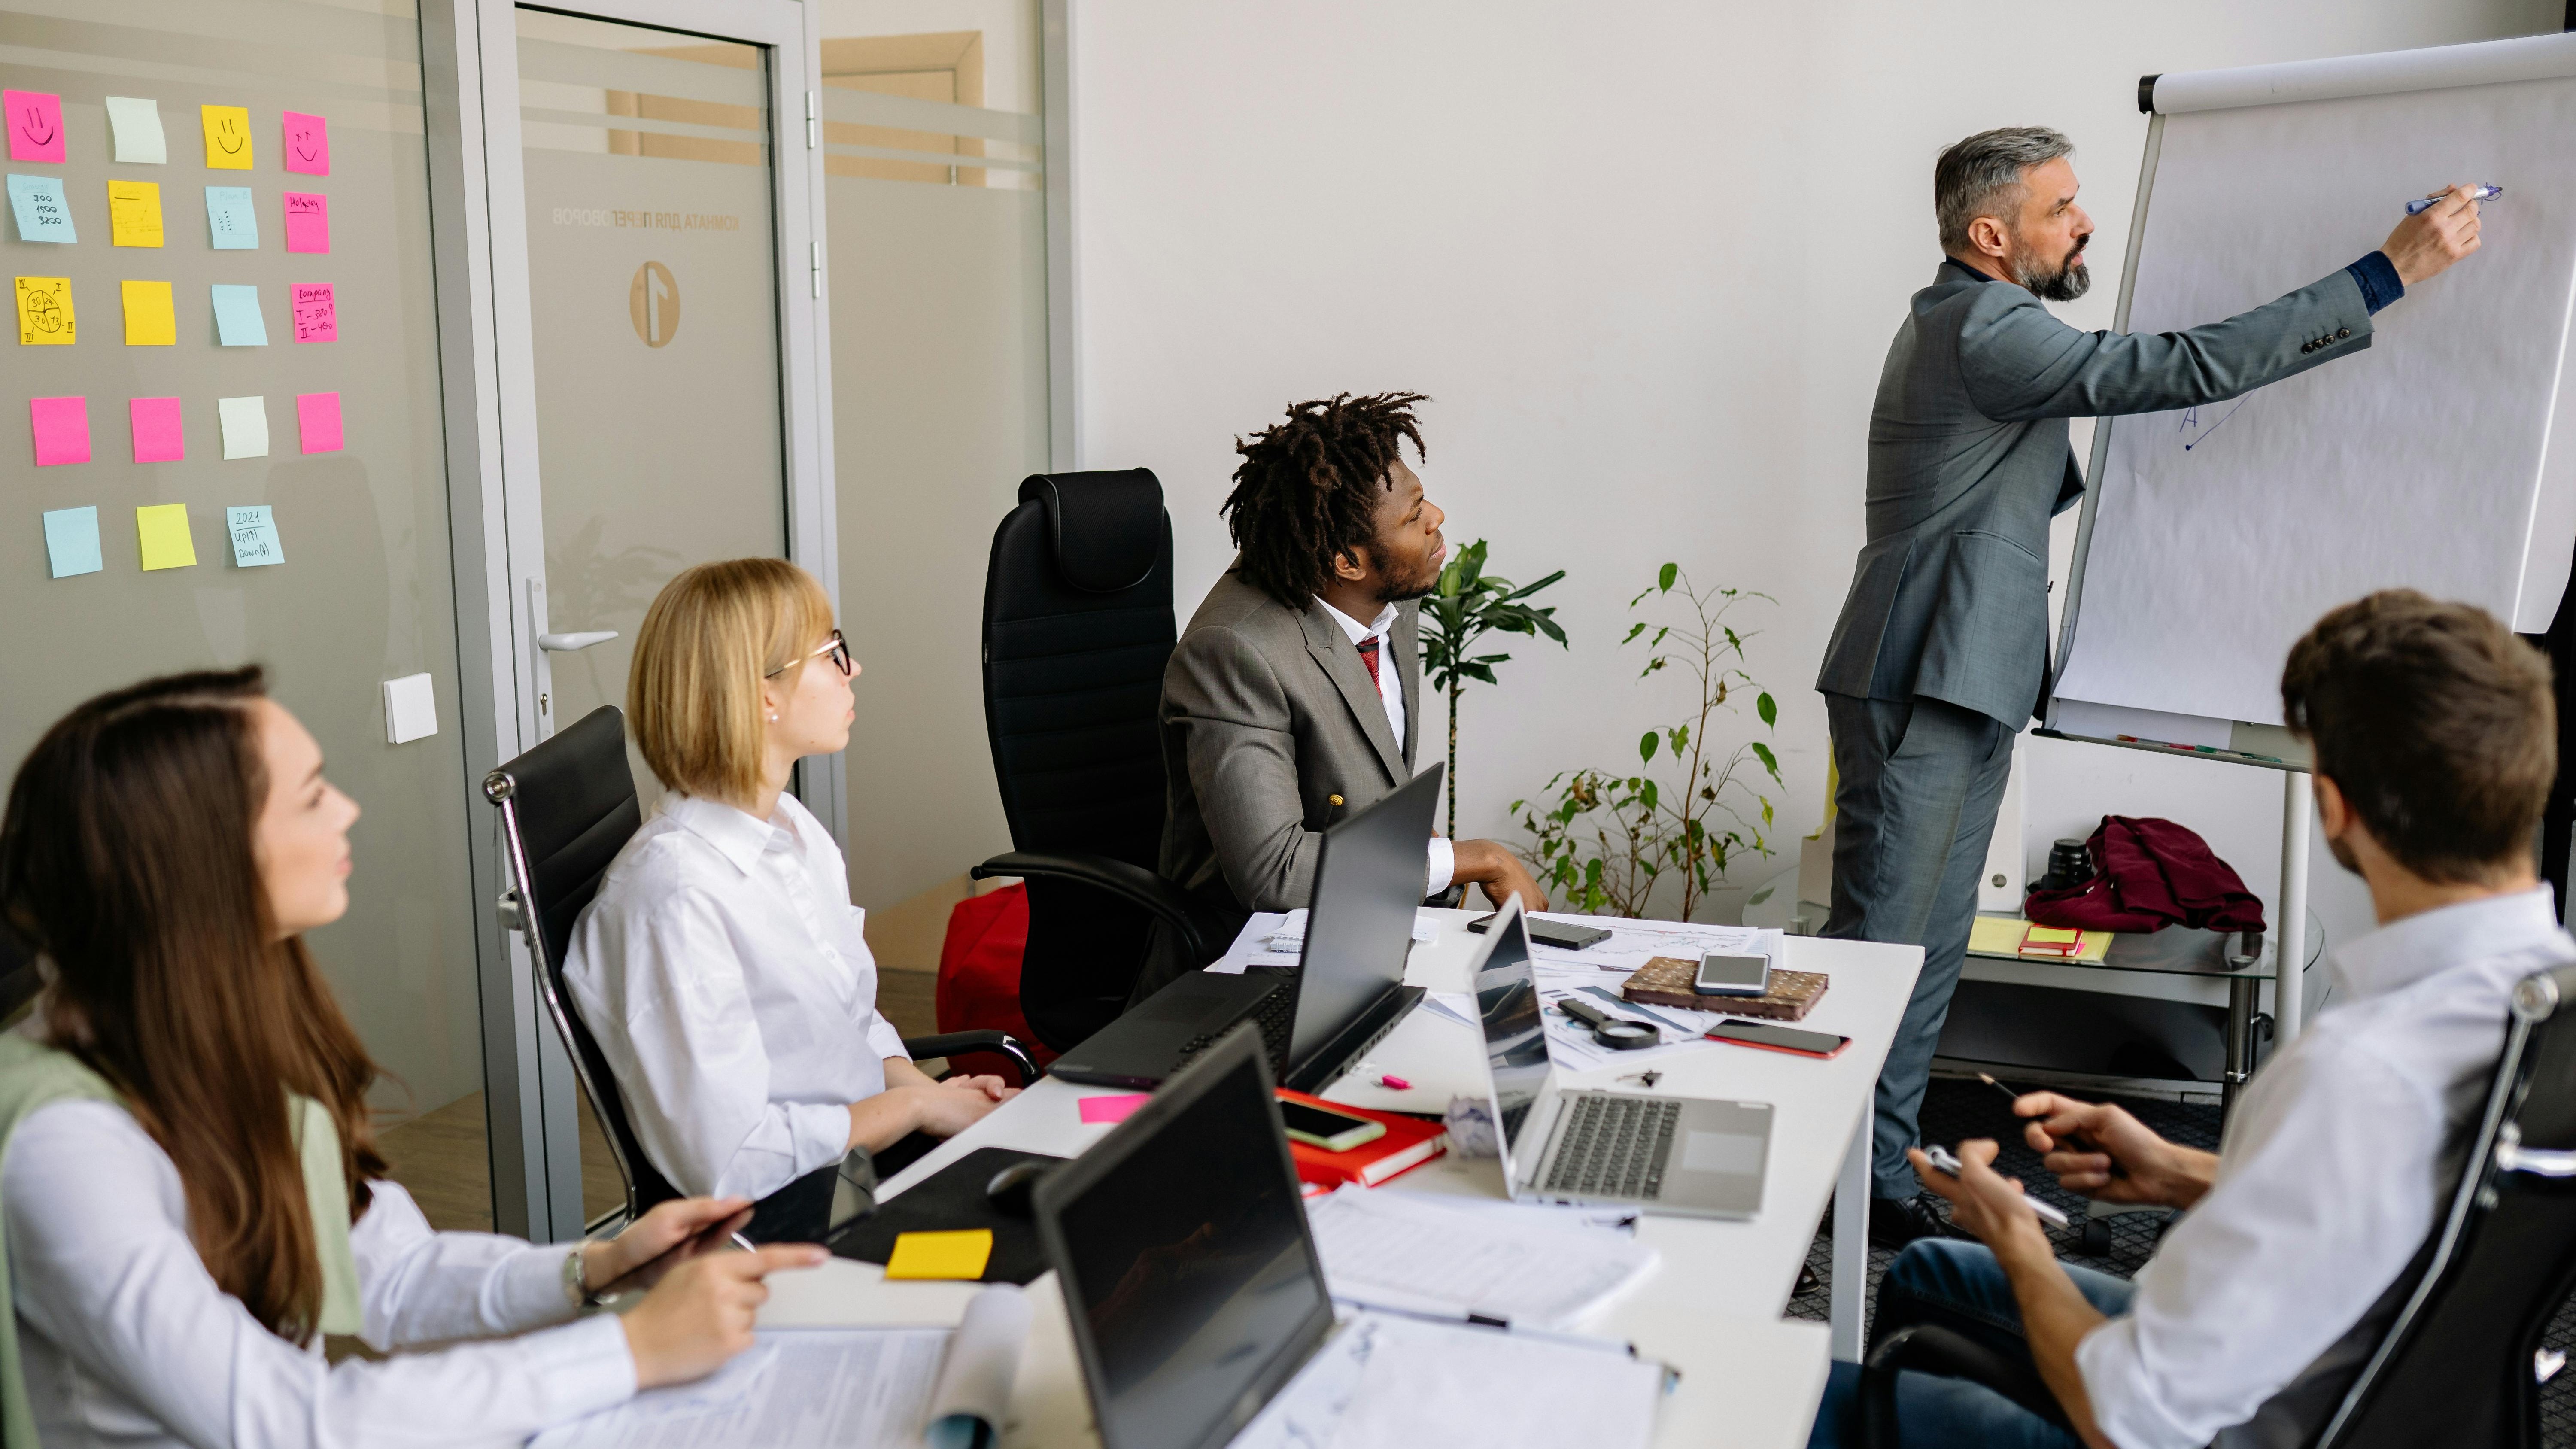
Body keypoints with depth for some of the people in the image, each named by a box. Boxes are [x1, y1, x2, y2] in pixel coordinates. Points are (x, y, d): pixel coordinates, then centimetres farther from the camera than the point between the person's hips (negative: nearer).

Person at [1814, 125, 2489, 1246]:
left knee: (1926, 950, 12)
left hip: (1958, 689, 11)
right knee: (1880, 943, -6)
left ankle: (1879, 1172, 19)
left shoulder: (1958, 322, 19)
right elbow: (2185, 366, -21)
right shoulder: (1984, 330, -15)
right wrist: (2390, 271, -19)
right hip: (1921, 689, -11)